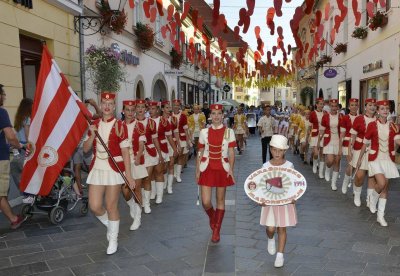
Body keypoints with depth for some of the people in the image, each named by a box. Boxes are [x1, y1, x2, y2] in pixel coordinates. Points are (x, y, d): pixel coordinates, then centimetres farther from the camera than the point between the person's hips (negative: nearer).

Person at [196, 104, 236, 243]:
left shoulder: (229, 132, -2)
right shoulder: (204, 132, 1)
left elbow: (231, 153, -1)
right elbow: (200, 152, 5)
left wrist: (230, 169, -12)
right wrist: (197, 170, 3)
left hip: (222, 169, 0)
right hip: (207, 169, 0)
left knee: (220, 200, 8)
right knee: (205, 202, -5)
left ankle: (216, 231, 23)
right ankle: (212, 217, 31)